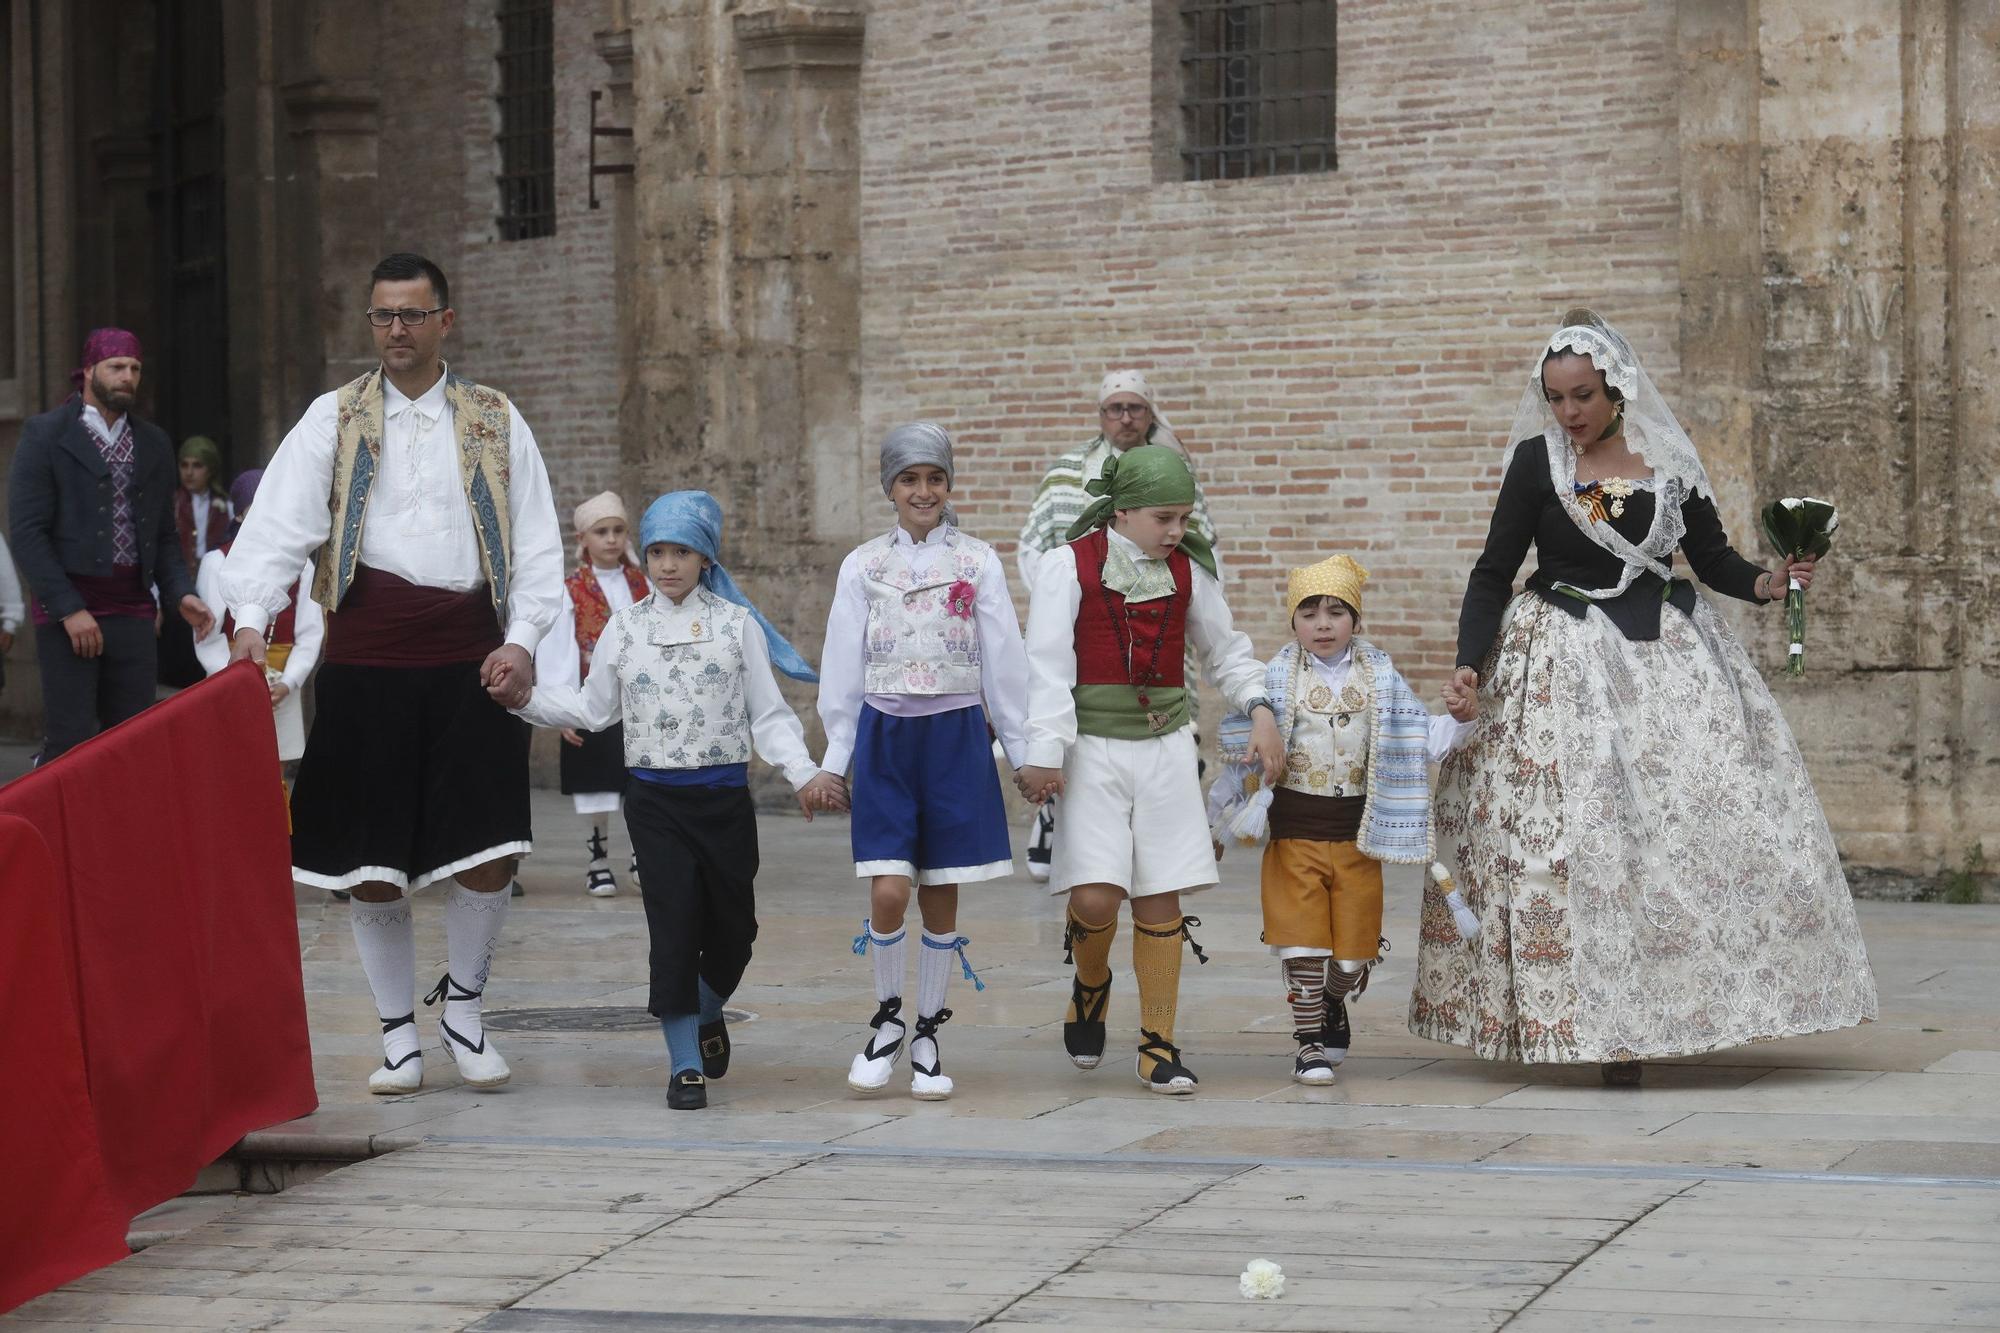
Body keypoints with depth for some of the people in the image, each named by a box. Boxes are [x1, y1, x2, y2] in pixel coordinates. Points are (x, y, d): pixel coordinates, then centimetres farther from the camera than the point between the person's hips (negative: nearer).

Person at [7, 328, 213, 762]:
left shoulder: (154, 443, 15)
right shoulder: (44, 434, -1)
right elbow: (26, 531, -7)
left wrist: (179, 594, 0)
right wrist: (69, 610, -14)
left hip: (132, 613, 5)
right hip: (66, 614, -5)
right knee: (71, 746, -9)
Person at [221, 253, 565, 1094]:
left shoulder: (494, 422, 11)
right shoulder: (334, 419, 8)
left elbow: (536, 542, 9)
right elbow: (280, 522, -3)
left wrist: (523, 638, -6)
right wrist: (251, 618, -18)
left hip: (470, 655, 0)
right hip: (367, 661, 0)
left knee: (487, 857, -5)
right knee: (373, 866, 3)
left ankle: (462, 1007, 19)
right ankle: (397, 1032, 18)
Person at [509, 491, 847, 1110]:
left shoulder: (737, 624, 3)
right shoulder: (625, 627, 6)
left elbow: (768, 715, 3)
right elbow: (593, 708, 14)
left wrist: (804, 774, -9)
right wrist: (526, 699, 2)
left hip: (725, 796, 0)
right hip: (656, 798, 0)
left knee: (731, 924, 7)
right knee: (673, 925, -8)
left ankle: (708, 1014, 38)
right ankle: (685, 1063, -1)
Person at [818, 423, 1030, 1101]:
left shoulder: (978, 562, 3)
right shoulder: (863, 565, 4)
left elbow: (1004, 662, 5)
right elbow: (843, 667, 6)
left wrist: (1025, 753, 4)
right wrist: (834, 759, 4)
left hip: (956, 738, 0)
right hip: (885, 738, 0)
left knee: (941, 897, 3)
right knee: (888, 893, -10)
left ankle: (927, 1037, 17)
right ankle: (886, 1019, 13)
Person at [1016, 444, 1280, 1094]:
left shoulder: (1187, 571, 6)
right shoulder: (1070, 565, -4)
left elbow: (1226, 649, 16)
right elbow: (1047, 665, -8)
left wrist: (1259, 709, -1)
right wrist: (1045, 753, -14)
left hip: (1166, 747, 3)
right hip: (1095, 749, -3)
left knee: (1160, 898, 1)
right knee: (1096, 897, -13)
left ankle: (1158, 1046, 9)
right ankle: (1090, 985, 20)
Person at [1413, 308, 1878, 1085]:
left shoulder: (1667, 460, 4)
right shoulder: (1535, 462, -2)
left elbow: (1711, 556, 10)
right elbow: (1493, 573, 0)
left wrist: (1766, 584, -10)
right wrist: (1469, 663, -11)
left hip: (1668, 656, 3)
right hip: (1566, 665, -3)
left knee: (1706, 817, -3)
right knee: (1579, 839, -7)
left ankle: (1692, 1003, 5)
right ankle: (1604, 1028, -4)